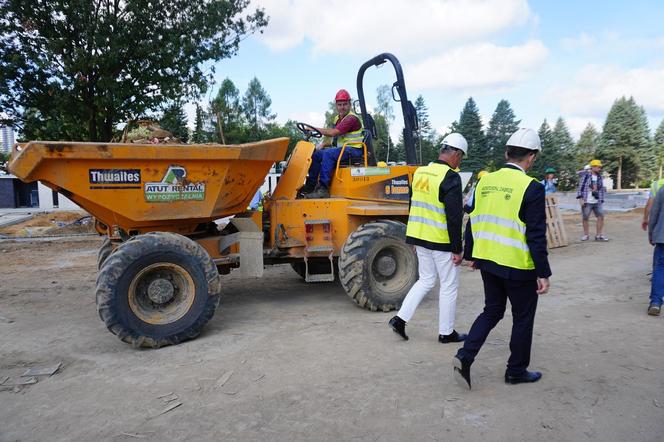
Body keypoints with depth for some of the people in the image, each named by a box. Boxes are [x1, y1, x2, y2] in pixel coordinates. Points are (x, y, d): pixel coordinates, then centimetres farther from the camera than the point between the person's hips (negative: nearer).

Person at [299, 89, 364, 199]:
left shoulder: (352, 118, -13)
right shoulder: (338, 119, 18)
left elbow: (333, 133, -22)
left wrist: (315, 129, -14)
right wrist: (324, 144, 2)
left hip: (353, 150, -9)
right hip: (342, 148, 9)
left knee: (329, 153, -32)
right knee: (316, 154, -3)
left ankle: (323, 189, -35)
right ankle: (311, 185, -7)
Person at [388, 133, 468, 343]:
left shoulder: (420, 172, 7)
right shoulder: (450, 177, -17)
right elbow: (454, 217, -19)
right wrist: (457, 249, -13)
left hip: (420, 238, 7)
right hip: (441, 241, -7)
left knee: (426, 279, 20)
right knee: (449, 286, 9)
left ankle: (400, 318, 13)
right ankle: (446, 332, 21)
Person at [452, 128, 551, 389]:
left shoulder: (485, 182, 2)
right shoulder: (531, 188, -15)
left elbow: (473, 223, 8)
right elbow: (536, 236, -16)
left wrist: (470, 255, 18)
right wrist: (543, 273, -9)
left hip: (487, 261, 6)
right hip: (518, 267, -5)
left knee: (492, 311, 21)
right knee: (523, 318, 14)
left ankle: (465, 356, 7)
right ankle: (516, 371, 28)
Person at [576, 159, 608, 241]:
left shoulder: (599, 177, 11)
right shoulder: (585, 176, -4)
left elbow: (602, 189, 16)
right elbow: (580, 187, -6)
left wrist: (601, 200, 12)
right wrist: (580, 198, -14)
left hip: (597, 202, 4)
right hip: (587, 202, -4)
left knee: (601, 217, -4)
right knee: (585, 218, 3)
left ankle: (599, 235, 3)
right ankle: (586, 234, 19)